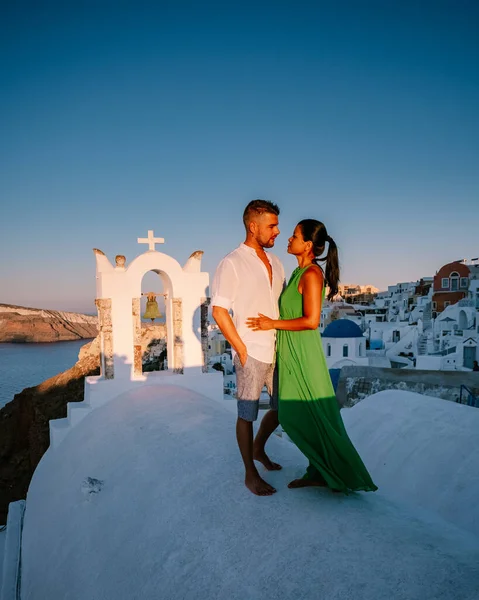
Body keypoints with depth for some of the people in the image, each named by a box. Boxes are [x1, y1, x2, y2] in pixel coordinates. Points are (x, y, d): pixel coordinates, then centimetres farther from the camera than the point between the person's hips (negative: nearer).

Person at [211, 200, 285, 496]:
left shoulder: (275, 261, 10)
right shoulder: (232, 264, -11)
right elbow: (219, 311, -12)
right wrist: (241, 349, -12)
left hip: (278, 349, 7)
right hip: (252, 353, -7)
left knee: (283, 407, 17)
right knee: (248, 414, 5)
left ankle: (259, 448, 42)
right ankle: (251, 474, 21)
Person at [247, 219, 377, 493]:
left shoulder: (312, 274, -16)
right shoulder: (300, 272, 11)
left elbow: (311, 320, -22)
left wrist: (273, 324, -16)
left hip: (303, 355, -9)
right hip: (291, 353, 9)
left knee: (314, 415, 2)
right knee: (299, 416, 14)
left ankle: (344, 475, 18)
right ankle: (318, 472, 27)